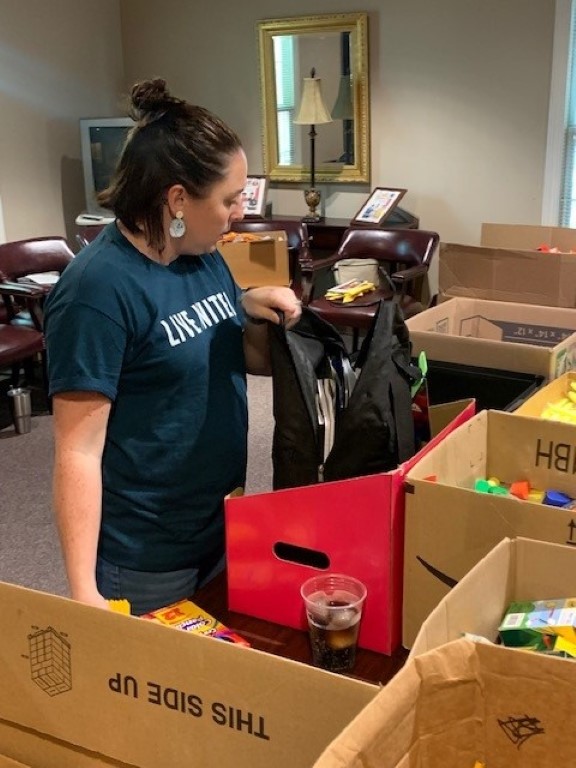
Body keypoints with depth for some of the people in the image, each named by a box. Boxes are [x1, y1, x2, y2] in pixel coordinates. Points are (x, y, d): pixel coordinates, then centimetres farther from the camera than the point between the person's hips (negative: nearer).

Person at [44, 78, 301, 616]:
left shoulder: (205, 257, 1)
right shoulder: (99, 289, -22)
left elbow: (248, 363, 14)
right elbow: (78, 450, -23)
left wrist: (254, 312, -8)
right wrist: (83, 590, -26)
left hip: (223, 528, 8)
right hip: (145, 562, -7)